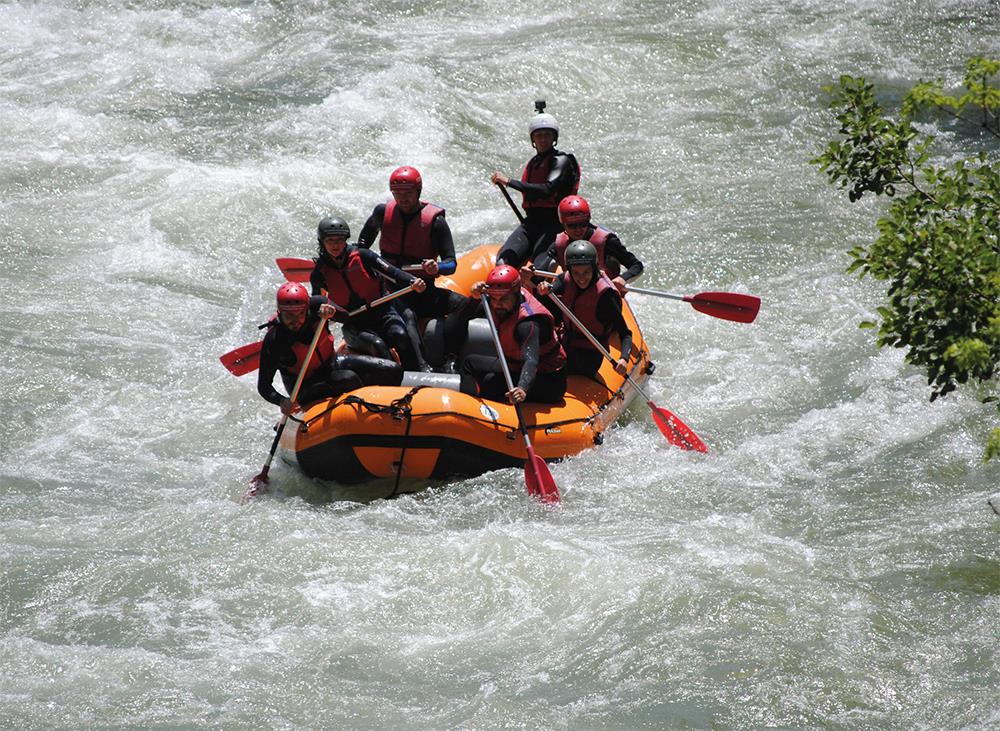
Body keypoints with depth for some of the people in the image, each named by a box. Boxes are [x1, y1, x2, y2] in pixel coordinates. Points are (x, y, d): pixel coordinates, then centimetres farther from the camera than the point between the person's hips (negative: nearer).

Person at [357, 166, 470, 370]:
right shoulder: (384, 212, 5)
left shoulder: (435, 220, -2)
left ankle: (449, 360, -34)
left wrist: (436, 267, -27)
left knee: (463, 304, -26)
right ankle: (422, 368, -52)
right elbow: (365, 238, 30)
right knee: (406, 316, -35)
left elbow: (451, 262, -5)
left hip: (424, 292, 1)